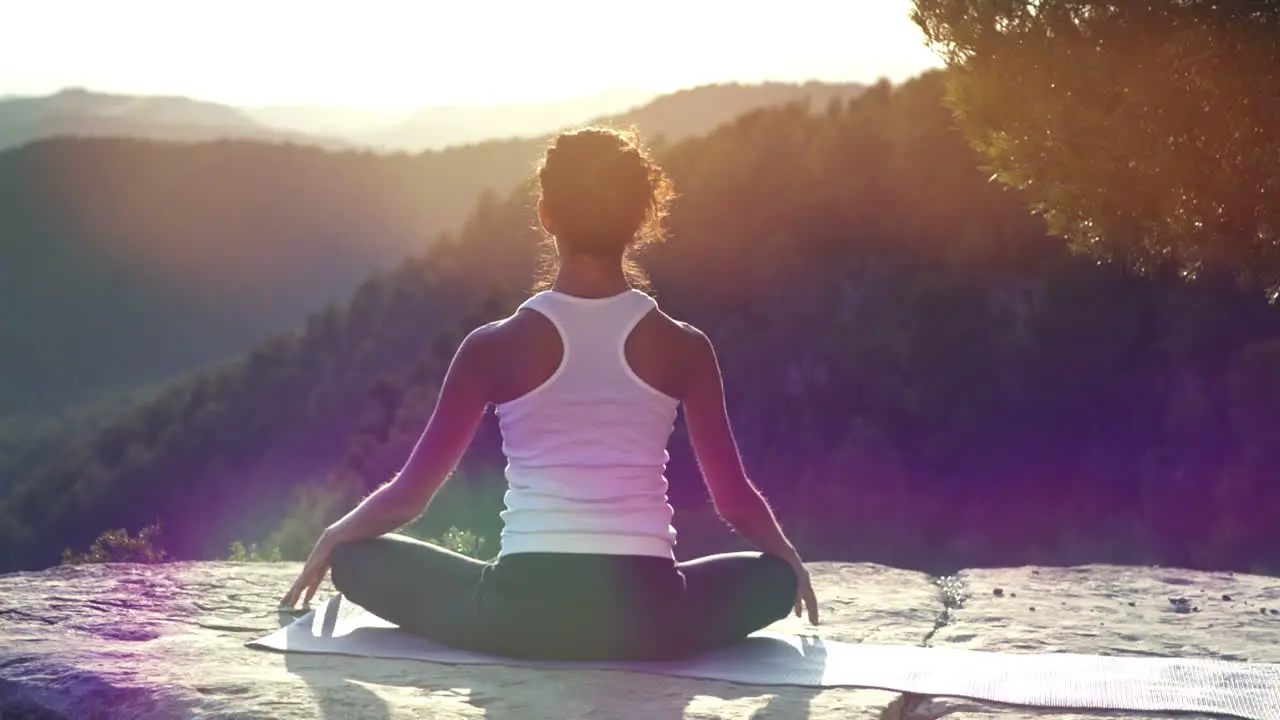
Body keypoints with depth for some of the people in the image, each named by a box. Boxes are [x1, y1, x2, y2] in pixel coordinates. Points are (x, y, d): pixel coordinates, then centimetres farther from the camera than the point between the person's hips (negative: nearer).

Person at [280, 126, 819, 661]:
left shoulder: (496, 345, 1)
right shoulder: (683, 347, 3)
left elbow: (410, 493, 7)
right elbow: (735, 499, 10)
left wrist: (332, 536, 27)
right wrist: (790, 557, 31)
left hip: (522, 612, -1)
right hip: (646, 617, 2)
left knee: (356, 557, 20)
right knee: (775, 577, 29)